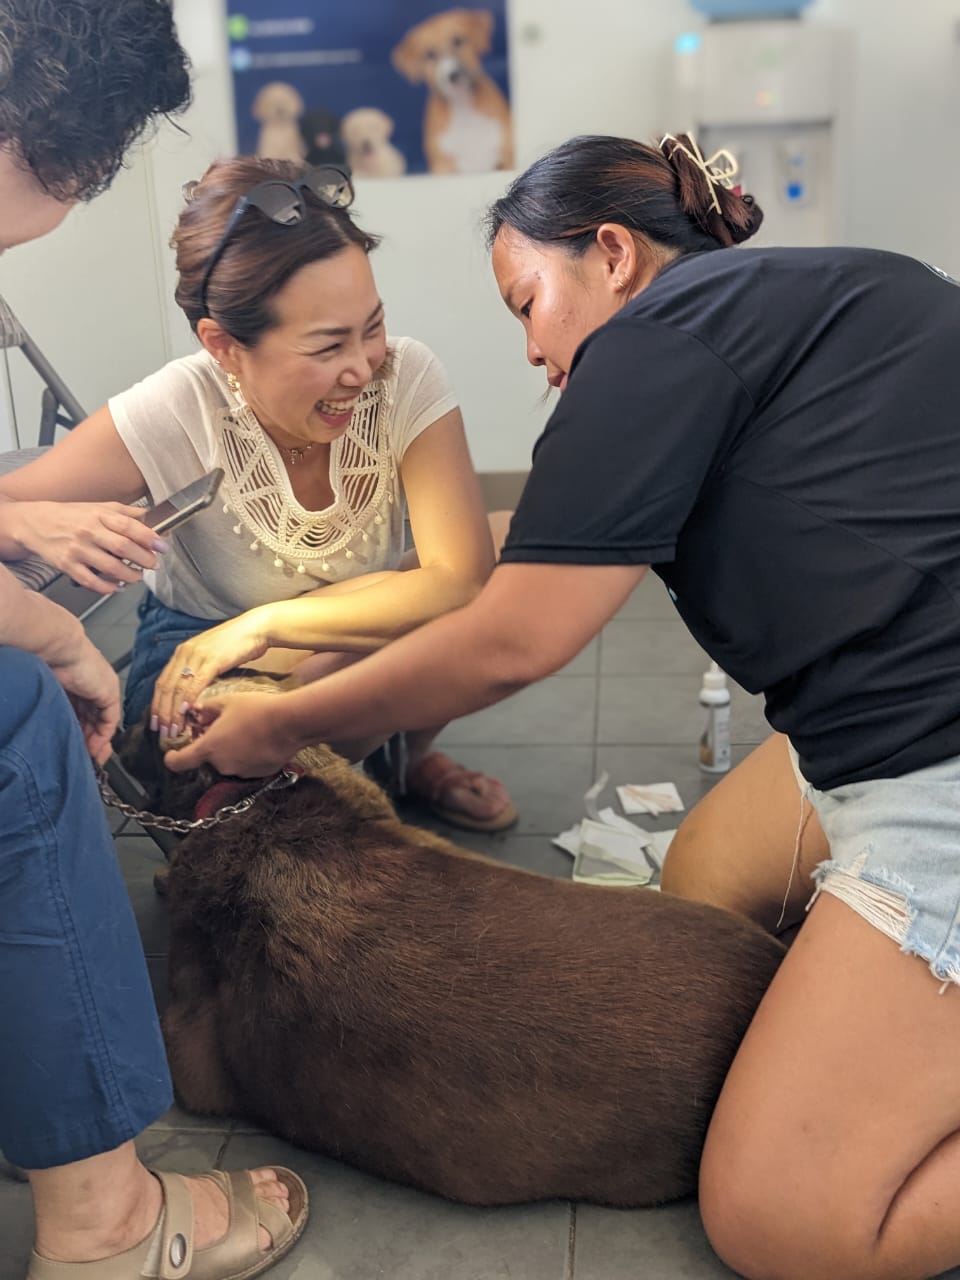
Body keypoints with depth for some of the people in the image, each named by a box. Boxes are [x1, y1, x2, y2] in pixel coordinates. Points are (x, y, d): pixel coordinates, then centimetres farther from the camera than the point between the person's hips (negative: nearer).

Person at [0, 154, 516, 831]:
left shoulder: (407, 378, -24)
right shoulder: (171, 416, -26)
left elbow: (465, 577, -31)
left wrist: (263, 624, -32)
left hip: (354, 640, 3)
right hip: (194, 656, -2)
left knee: (491, 587, -26)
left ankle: (409, 756, 4)